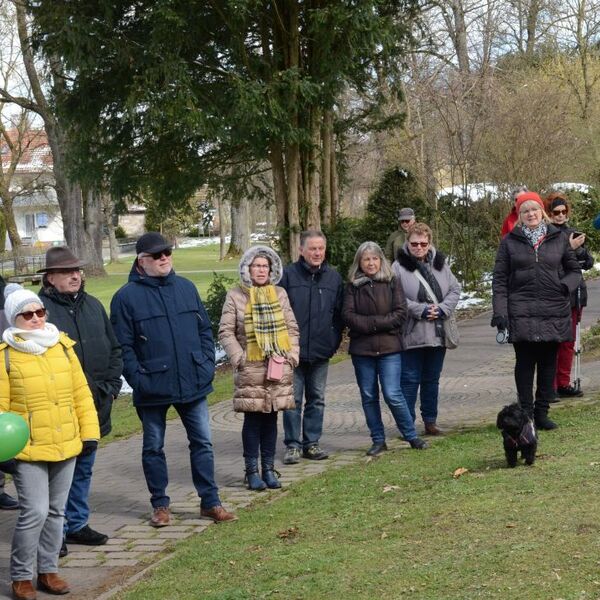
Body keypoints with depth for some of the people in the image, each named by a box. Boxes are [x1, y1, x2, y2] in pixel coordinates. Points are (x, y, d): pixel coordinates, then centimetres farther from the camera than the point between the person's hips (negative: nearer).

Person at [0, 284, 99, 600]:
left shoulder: (62, 346, 5)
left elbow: (81, 393, 9)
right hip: (27, 450, -5)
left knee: (56, 512, 13)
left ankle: (48, 570, 26)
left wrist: (89, 432, 6)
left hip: (66, 446, 5)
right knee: (35, 512, -9)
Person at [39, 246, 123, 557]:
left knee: (84, 468, 16)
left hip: (93, 404, 6)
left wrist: (111, 386, 9)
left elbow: (113, 348, 18)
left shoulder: (93, 306, 11)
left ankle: (77, 523, 29)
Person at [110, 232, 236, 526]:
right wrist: (138, 378, -14)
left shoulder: (186, 288, 7)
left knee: (202, 442, 7)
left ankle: (210, 502, 16)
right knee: (153, 448, 9)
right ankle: (160, 505, 21)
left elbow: (205, 330, 12)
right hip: (153, 388, -3)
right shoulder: (127, 297, -6)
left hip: (193, 383, 3)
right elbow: (123, 346, -7)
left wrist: (207, 364, 2)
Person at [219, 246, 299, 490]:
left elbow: (292, 328, 10)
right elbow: (226, 332, -2)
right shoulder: (235, 296, -1)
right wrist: (240, 358, -10)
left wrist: (292, 356, 1)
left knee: (271, 417, 7)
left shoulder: (279, 294, 8)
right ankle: (252, 471, 7)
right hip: (251, 369, -3)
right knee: (253, 418, -1)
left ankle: (269, 469, 15)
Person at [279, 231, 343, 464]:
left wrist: (334, 342, 4)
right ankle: (293, 445, 7)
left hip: (321, 351, 4)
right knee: (293, 400, 0)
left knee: (317, 399, 10)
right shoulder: (288, 275, -4)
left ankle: (312, 443, 18)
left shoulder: (334, 277, 7)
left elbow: (339, 314, 13)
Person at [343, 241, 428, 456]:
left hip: (389, 348, -2)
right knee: (369, 397, 7)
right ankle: (378, 440, 17)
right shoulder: (352, 286, 5)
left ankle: (411, 436, 7)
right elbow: (348, 315, -4)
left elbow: (400, 313, -5)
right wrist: (376, 323, -14)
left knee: (393, 394, -8)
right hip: (361, 349, 2)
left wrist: (372, 323, -12)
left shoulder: (392, 283, 3)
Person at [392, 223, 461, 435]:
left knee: (432, 379, 13)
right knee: (410, 380, -1)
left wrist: (442, 309, -9)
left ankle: (430, 421, 22)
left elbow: (455, 290, 8)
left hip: (438, 333, 5)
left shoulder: (440, 263, 9)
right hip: (412, 335, -4)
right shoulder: (399, 266, -6)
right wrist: (421, 310, -18)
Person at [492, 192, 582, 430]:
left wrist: (566, 285, -6)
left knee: (548, 363, 6)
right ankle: (526, 412, 6)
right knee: (525, 363, 0)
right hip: (522, 312, -2)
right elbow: (499, 279, 3)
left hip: (554, 311, 2)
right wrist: (499, 311, -7)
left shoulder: (558, 238, 8)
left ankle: (542, 412, 14)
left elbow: (575, 270, 15)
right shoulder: (510, 241, 4)